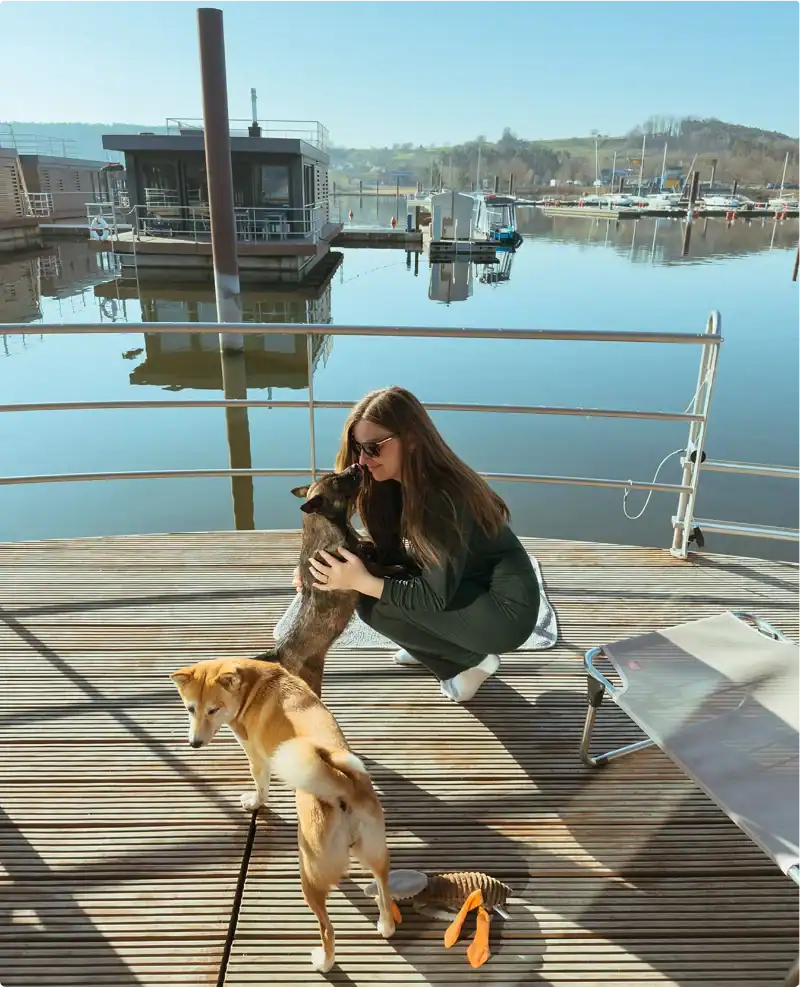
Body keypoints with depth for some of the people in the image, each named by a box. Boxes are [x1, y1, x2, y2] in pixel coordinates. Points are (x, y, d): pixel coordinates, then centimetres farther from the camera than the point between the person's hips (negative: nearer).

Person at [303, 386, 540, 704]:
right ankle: (437, 645, 13)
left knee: (374, 604, -18)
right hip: (465, 589, 9)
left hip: (505, 613, -9)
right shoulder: (398, 484, -1)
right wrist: (341, 566, -14)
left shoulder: (443, 497, -28)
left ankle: (473, 661, -1)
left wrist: (362, 581, -28)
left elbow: (435, 595, -26)